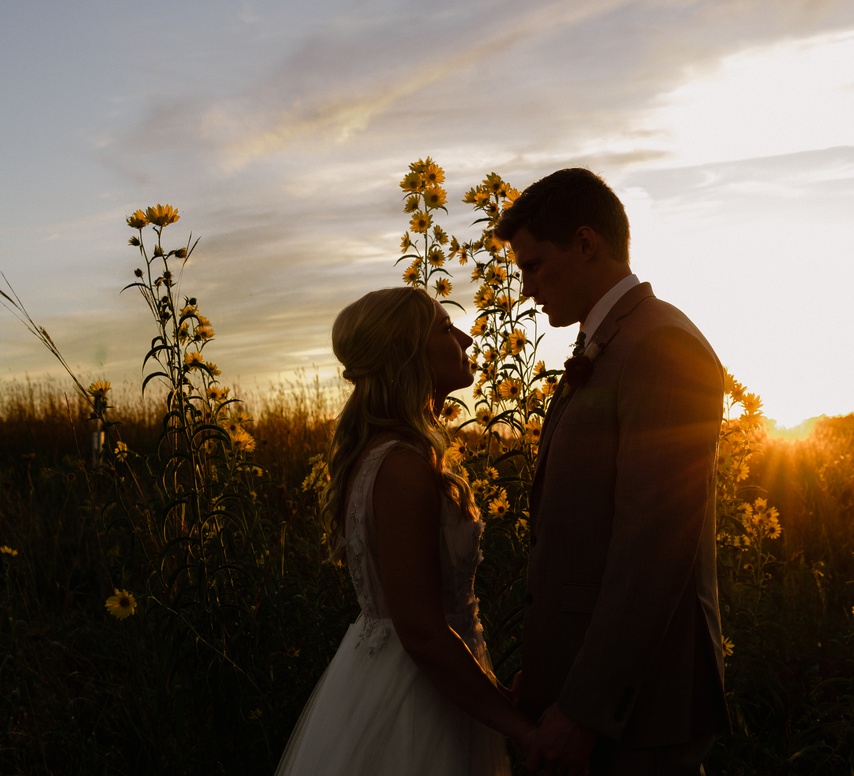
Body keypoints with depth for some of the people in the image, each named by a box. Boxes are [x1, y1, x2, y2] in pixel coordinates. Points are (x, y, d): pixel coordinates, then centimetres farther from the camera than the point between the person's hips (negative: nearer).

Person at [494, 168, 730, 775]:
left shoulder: (664, 347, -17)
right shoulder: (604, 351, 15)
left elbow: (653, 550, -23)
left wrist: (583, 709, -21)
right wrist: (548, 680, 15)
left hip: (633, 702, -9)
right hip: (588, 671, 9)